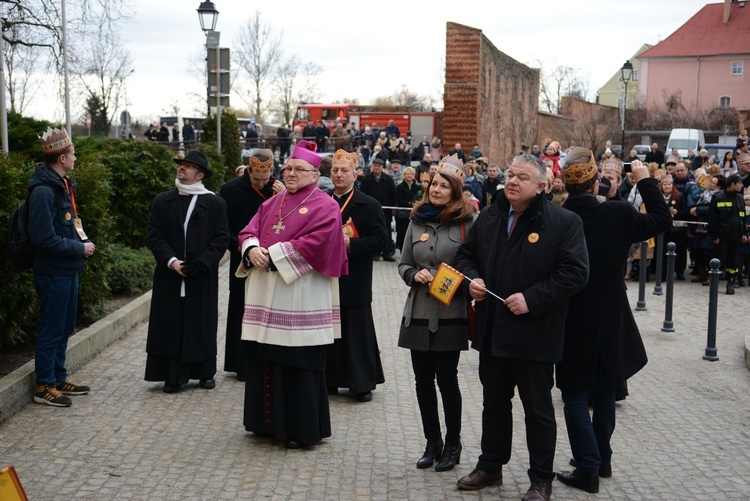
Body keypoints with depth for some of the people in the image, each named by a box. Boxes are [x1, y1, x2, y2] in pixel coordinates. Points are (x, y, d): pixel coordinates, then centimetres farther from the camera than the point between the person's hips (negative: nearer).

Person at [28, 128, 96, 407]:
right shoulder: (43, 191, -19)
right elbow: (44, 239, -23)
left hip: (68, 270, 10)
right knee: (51, 331, 0)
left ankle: (59, 379, 29)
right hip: (53, 273, -10)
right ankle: (44, 386, 12)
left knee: (64, 329, 17)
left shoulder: (63, 185, 11)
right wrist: (79, 249, -16)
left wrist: (84, 243, 4)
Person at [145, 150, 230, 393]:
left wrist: (199, 263, -15)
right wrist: (171, 261, -13)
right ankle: (174, 375, 8)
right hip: (170, 275, 1)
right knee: (171, 325, 1)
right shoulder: (162, 201, 8)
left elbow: (222, 238, -3)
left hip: (203, 277, -1)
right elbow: (154, 235, 2)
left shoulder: (215, 204, 3)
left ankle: (205, 372, 20)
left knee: (202, 325, 6)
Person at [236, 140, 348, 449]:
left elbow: (316, 243, -16)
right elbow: (249, 231, 13)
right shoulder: (272, 204, 19)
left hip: (301, 298, -7)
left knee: (299, 364, -2)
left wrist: (273, 255, -16)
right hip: (266, 296, 7)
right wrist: (252, 250, -11)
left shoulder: (324, 206, -3)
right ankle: (269, 421, 23)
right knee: (264, 359, 10)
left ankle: (303, 430, 8)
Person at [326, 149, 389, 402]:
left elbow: (381, 239, -9)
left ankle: (362, 383, 10)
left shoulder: (369, 206, -1)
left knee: (356, 331, 1)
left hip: (354, 282, -4)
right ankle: (329, 380, 20)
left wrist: (351, 244, -19)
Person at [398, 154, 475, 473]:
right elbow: (403, 264, 14)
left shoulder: (466, 222, -4)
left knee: (446, 378, 1)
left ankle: (452, 444, 19)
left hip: (450, 315, -4)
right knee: (423, 379, 9)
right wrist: (415, 275, -5)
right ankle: (432, 442, 24)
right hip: (418, 312, 4)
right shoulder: (417, 221, 10)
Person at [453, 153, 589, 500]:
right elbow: (466, 254, 18)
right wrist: (471, 278, -4)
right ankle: (490, 466, 35)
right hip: (492, 331, 6)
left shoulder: (563, 222, -11)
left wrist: (532, 298, -21)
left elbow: (575, 272, -16)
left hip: (534, 335, -5)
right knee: (494, 403, 19)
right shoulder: (489, 217, 8)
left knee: (538, 410, 7)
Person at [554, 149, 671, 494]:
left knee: (576, 396, 8)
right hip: (610, 323, 3)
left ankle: (588, 469, 7)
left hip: (571, 324, -2)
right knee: (604, 393, 19)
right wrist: (645, 181, 10)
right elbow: (661, 220, 4)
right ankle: (602, 459, 31)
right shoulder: (618, 214, -12)